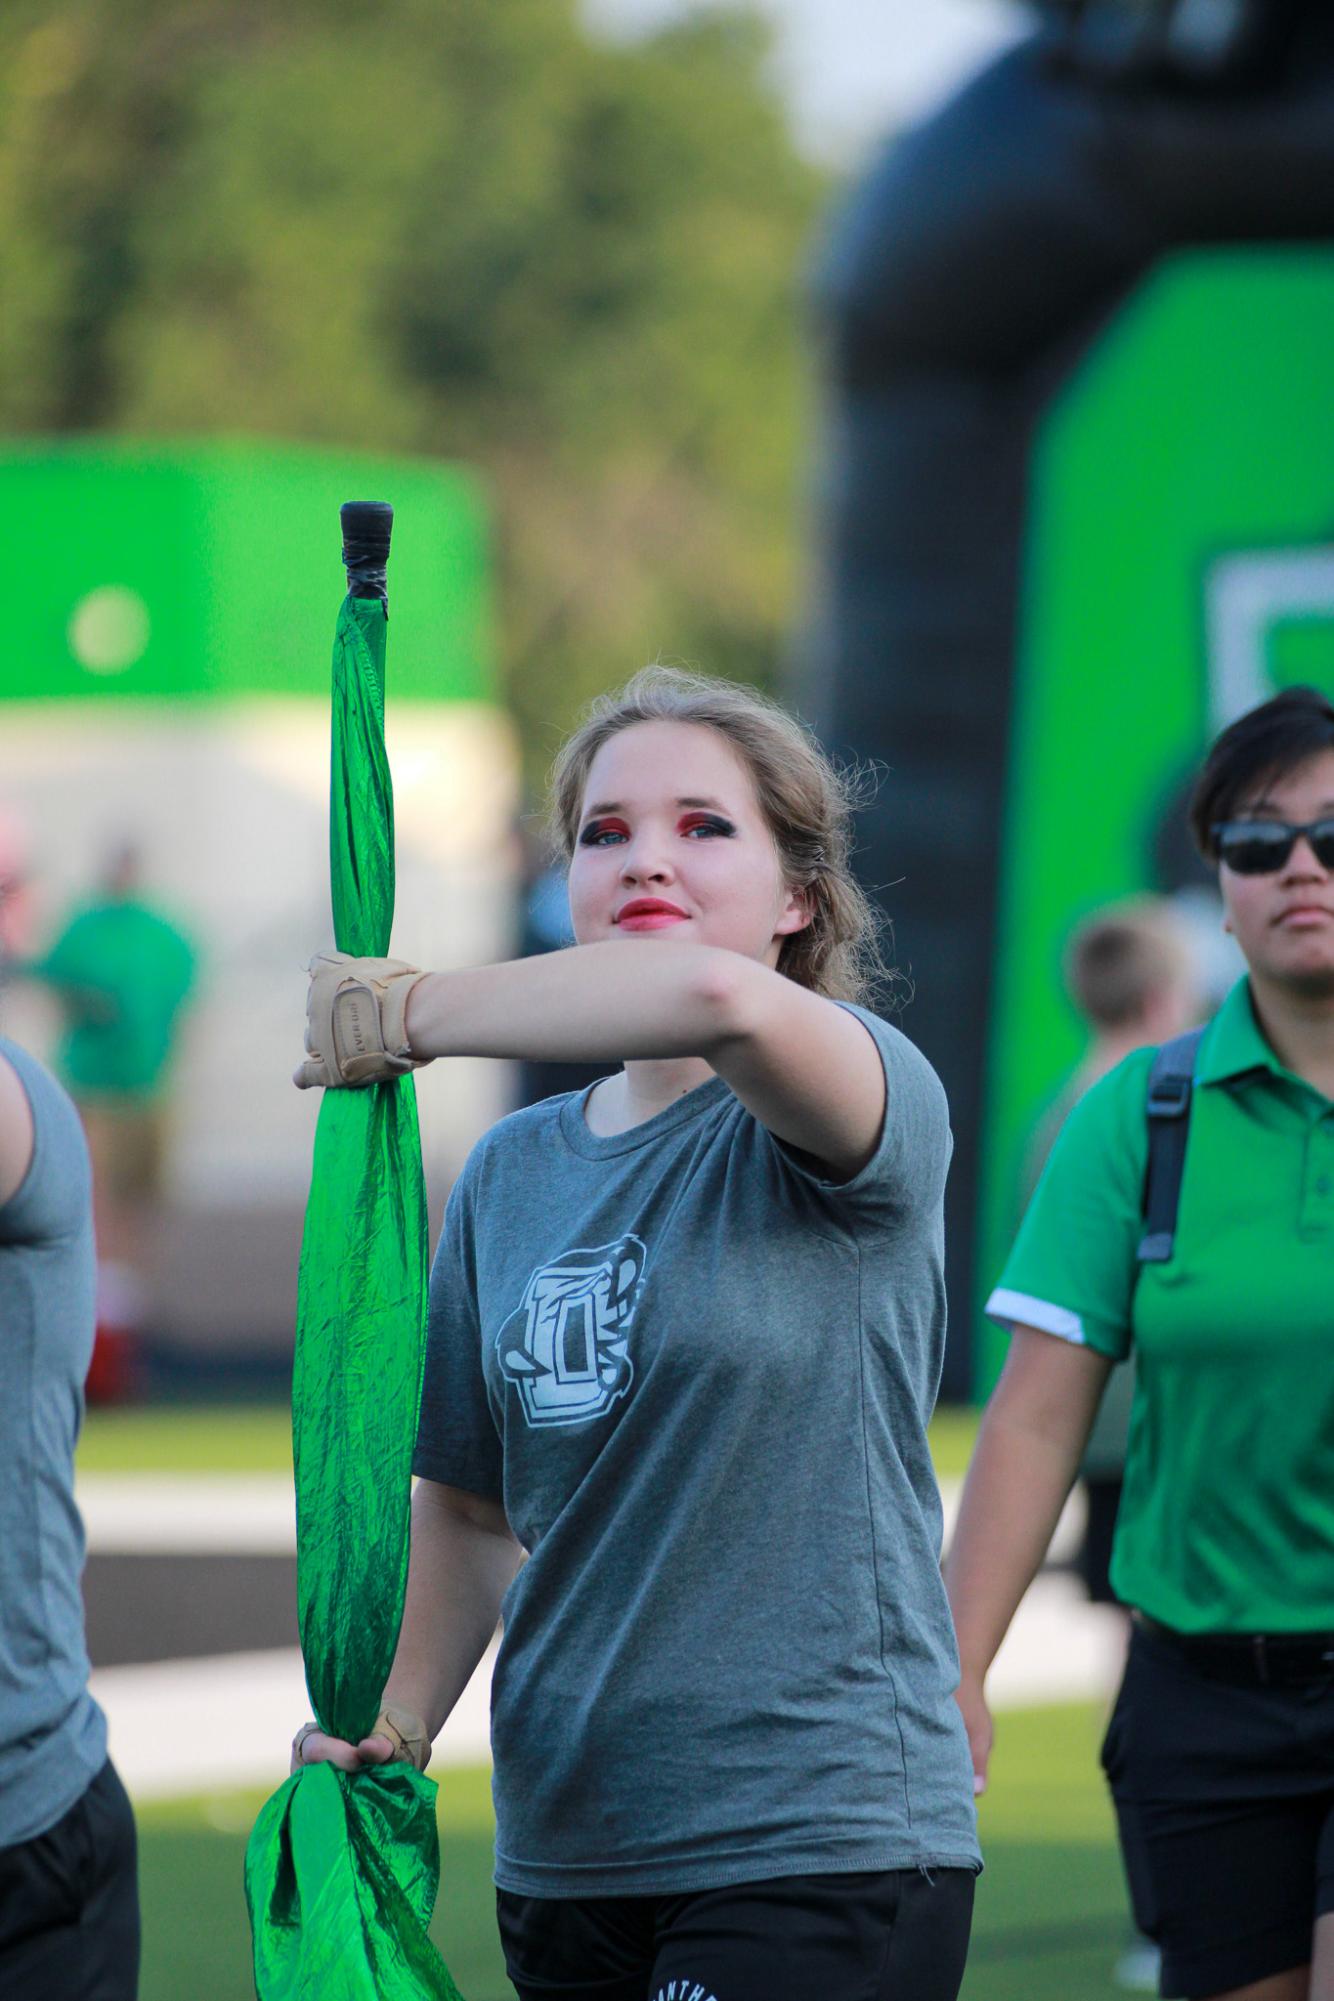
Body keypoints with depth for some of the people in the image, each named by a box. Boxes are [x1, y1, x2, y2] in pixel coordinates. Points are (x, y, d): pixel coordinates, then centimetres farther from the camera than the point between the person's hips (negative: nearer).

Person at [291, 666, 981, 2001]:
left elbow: (718, 996, -31)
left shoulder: (866, 1089, -8)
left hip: (821, 1851, -6)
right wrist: (392, 1717, 2)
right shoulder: (510, 1175, 11)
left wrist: (405, 1012, -19)